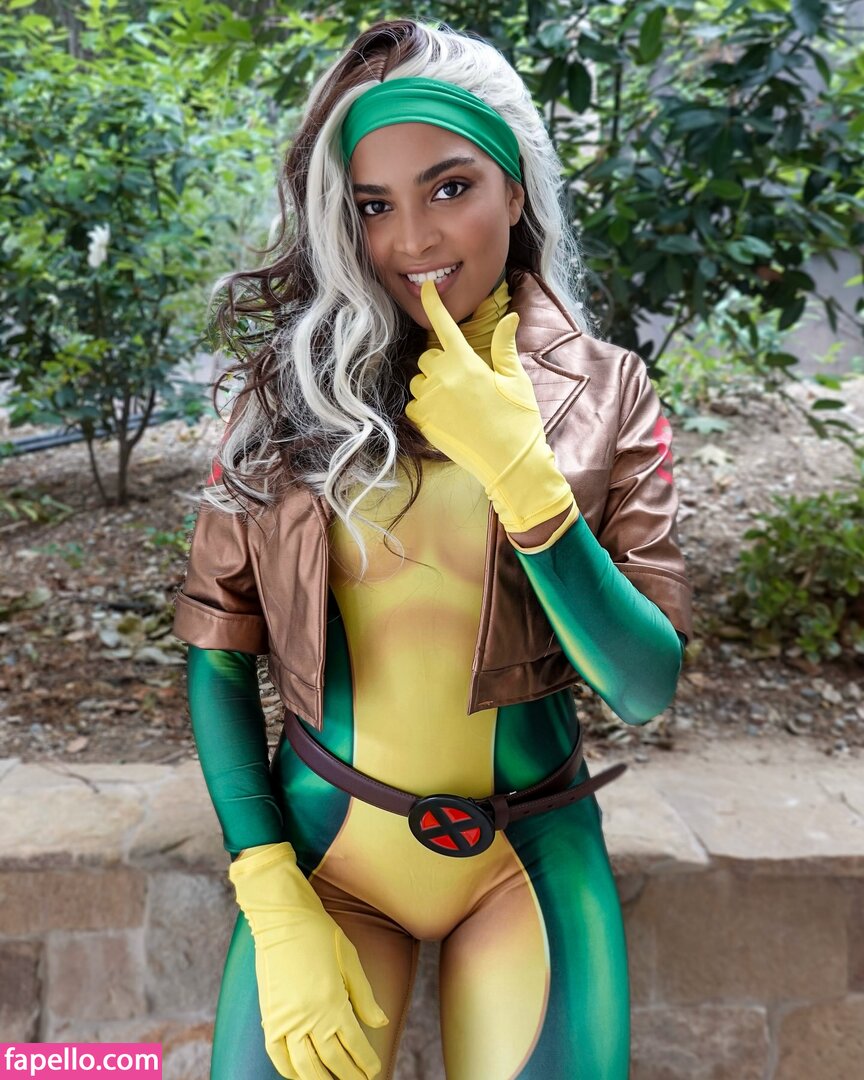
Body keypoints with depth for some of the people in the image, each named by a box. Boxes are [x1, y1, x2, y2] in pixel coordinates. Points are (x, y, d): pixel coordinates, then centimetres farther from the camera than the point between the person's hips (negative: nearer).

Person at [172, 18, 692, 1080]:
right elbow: (216, 652, -4)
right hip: (325, 842, 0)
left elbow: (647, 686, -9)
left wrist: (521, 474, -19)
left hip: (529, 856, 1)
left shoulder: (603, 392, -3)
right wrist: (275, 907, -10)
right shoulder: (293, 384, -3)